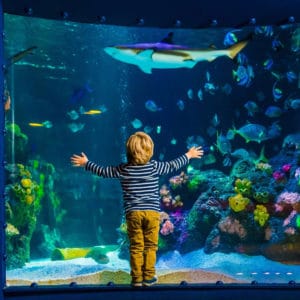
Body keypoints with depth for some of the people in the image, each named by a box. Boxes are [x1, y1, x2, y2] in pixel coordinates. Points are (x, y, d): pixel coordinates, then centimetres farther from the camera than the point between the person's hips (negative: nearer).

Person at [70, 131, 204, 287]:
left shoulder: (123, 169, -1)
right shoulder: (154, 166, -1)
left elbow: (103, 171, 7)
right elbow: (173, 165, 10)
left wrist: (86, 163, 22)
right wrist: (188, 155, 26)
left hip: (133, 213, 0)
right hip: (152, 212, 0)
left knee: (136, 247, 6)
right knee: (150, 246, 8)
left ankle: (137, 278, 9)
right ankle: (148, 277, 11)